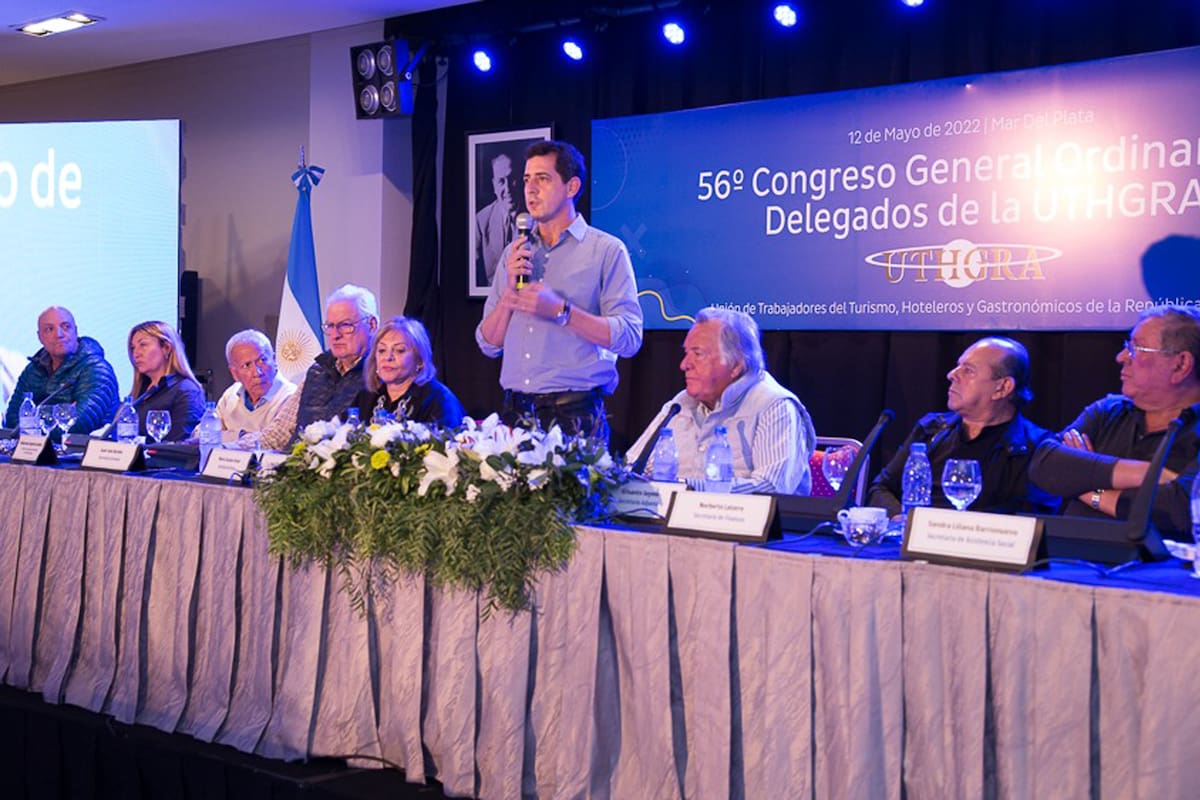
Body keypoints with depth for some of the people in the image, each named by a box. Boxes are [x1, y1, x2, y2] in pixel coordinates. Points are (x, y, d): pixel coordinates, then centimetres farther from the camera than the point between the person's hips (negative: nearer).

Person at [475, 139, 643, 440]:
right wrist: (509, 292, -5)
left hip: (575, 414, -4)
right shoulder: (515, 253, 14)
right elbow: (489, 344, 12)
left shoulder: (606, 250, -1)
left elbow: (628, 338, -11)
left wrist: (560, 310, -18)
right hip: (515, 412, 4)